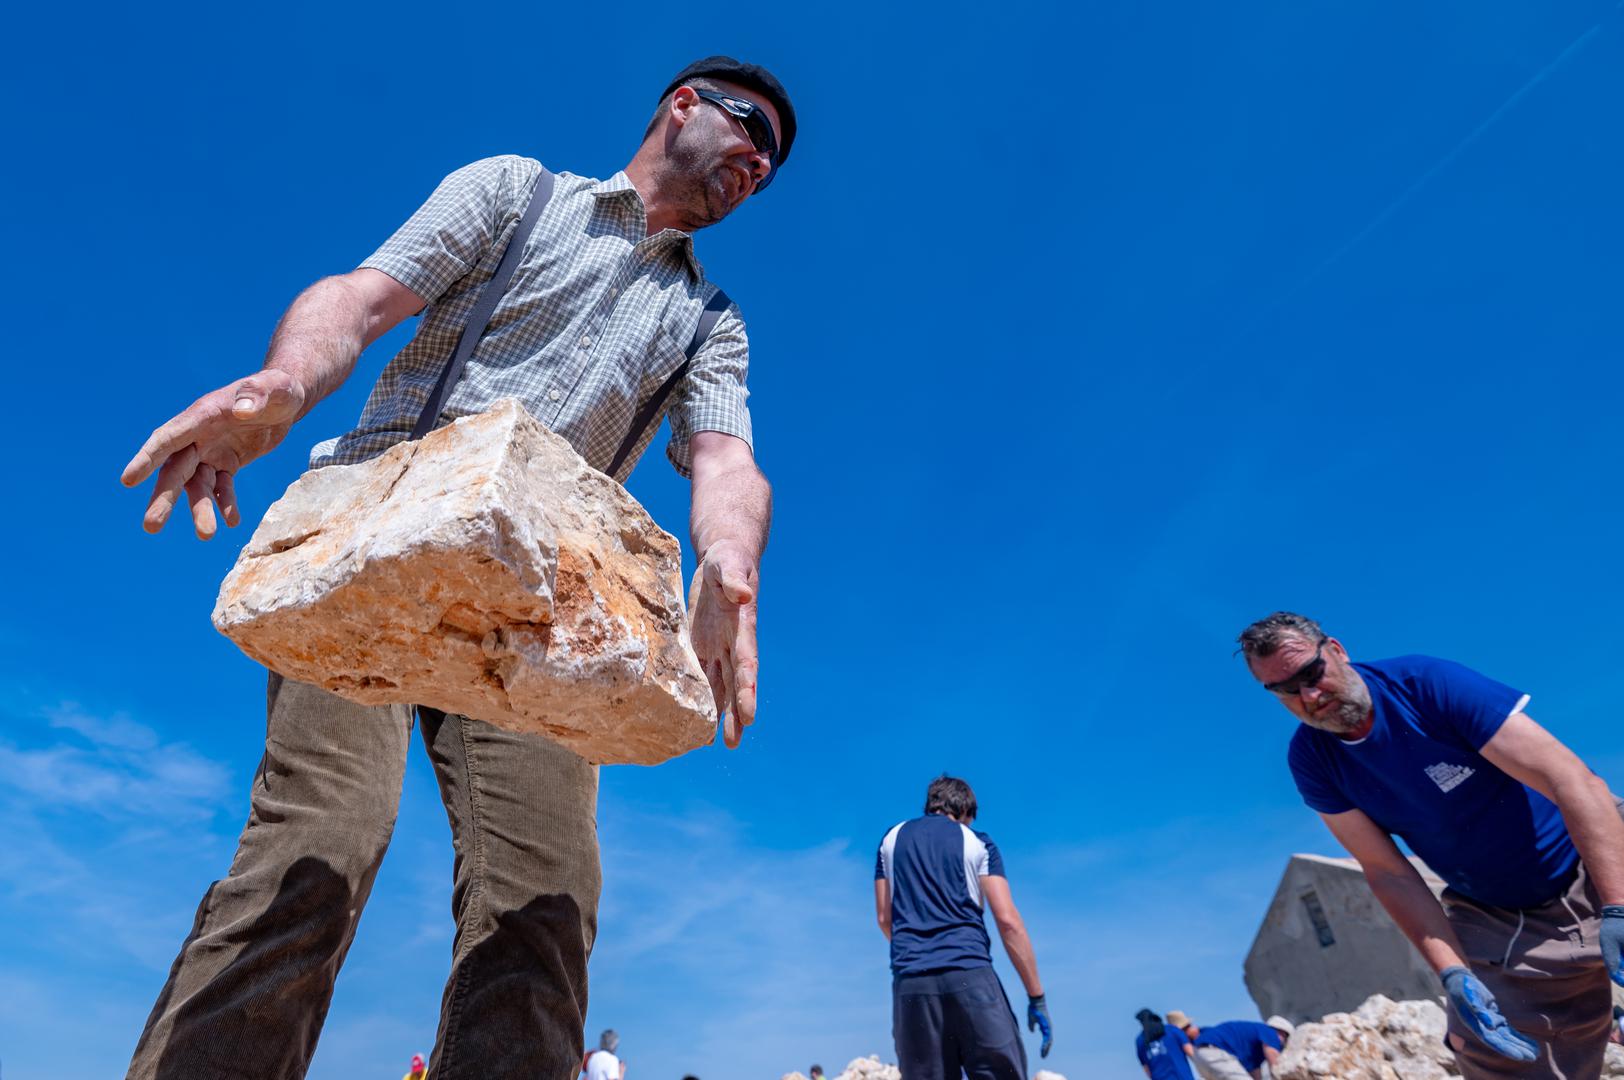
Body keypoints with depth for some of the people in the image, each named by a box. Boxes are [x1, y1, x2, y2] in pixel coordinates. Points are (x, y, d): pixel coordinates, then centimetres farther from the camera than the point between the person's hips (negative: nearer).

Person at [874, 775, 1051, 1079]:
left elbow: (884, 918, 17)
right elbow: (1008, 921, 0)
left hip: (910, 981, 3)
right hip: (970, 974, -2)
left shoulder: (892, 838, 17)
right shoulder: (977, 842, 9)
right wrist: (1036, 997, 3)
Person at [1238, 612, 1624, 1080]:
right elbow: (1388, 872, -11)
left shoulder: (1429, 683, -23)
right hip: (1492, 920, 3)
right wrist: (1455, 975, -22)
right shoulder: (1310, 758, -12)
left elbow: (1573, 780, -25)